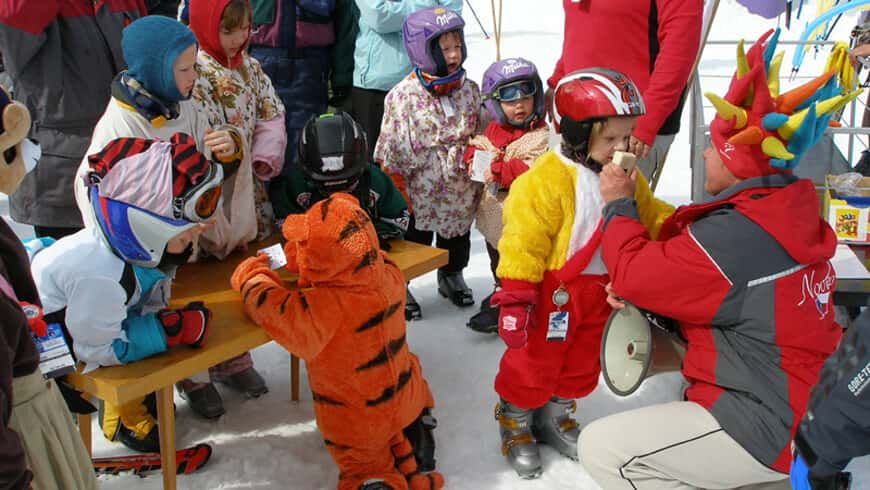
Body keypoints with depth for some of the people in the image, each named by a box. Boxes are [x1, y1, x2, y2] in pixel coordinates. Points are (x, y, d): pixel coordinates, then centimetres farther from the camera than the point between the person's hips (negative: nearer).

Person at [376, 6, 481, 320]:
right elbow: (391, 152, -13)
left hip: (460, 195, 5)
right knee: (413, 241, 8)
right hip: (419, 194, -5)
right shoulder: (403, 95, -17)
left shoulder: (470, 91, -2)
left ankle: (452, 276, 48)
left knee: (458, 236, 24)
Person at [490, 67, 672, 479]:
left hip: (601, 290, 7)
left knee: (582, 365, 21)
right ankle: (516, 424, 30)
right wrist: (515, 296, -24)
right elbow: (524, 242, -23)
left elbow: (651, 218, 12)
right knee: (533, 364, 7)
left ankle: (556, 418, 43)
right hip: (553, 291, -7)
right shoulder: (546, 180, -23)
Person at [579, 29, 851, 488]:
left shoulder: (735, 234, -26)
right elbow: (684, 276, 11)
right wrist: (635, 289, -3)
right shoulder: (788, 210, 2)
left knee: (600, 448, -8)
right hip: (806, 405, 9)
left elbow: (633, 273, -15)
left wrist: (617, 204, -2)